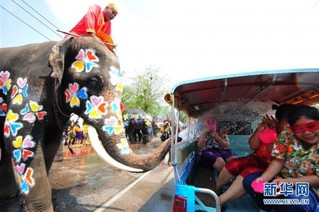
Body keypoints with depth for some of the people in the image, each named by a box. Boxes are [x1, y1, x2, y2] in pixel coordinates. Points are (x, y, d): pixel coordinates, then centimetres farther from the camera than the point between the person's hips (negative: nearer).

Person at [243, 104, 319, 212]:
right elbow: (279, 160, -8)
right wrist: (263, 178, -24)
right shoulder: (288, 133, -12)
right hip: (282, 179, 3)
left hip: (310, 188, -3)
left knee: (295, 201, -34)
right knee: (249, 181, -13)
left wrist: (288, 183, -31)